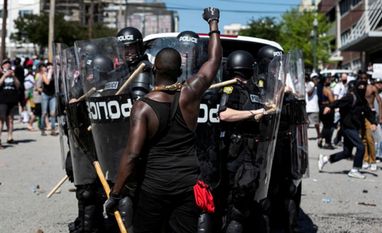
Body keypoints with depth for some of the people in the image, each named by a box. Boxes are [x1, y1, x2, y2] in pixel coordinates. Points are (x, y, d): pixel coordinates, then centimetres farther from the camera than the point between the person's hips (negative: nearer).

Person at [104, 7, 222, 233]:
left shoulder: (143, 107, -9)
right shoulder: (189, 94, -2)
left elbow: (132, 155, -14)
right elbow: (214, 60, 12)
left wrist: (115, 193, -7)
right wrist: (213, 23, 24)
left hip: (155, 183, -2)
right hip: (189, 182, 2)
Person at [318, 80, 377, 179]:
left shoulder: (362, 100, 13)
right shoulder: (352, 97, -13)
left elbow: (368, 112, 13)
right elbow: (340, 102, -27)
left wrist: (373, 122, -4)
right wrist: (330, 107, -45)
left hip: (354, 128, 9)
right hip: (348, 127, -9)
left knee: (347, 153, 13)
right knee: (360, 147, -12)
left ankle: (324, 159, 25)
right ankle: (354, 170, -2)